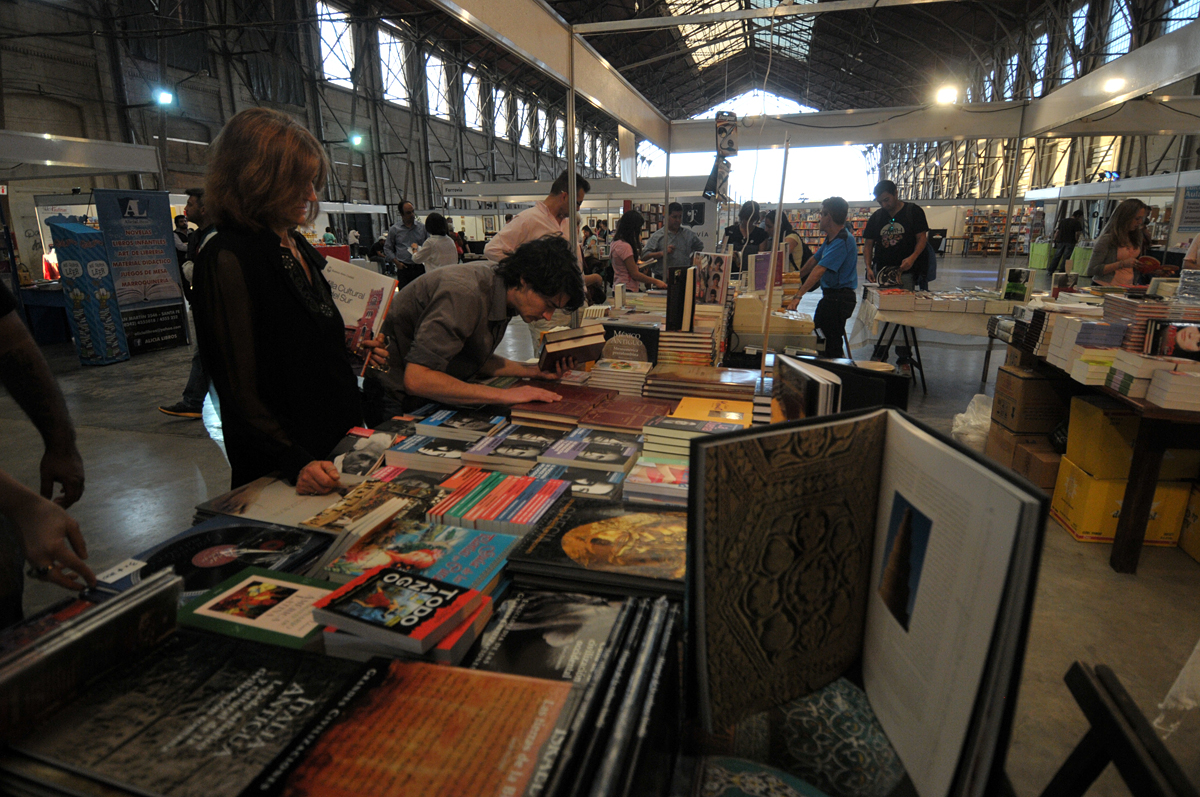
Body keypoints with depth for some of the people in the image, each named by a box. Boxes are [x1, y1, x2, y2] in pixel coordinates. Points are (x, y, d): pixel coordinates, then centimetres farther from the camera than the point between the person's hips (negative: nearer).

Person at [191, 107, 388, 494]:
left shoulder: (297, 246, 9)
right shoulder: (228, 259, -18)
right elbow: (239, 385, -21)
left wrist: (356, 347, 6)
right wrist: (296, 463, -29)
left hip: (338, 439, 8)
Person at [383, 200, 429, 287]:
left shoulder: (422, 227, 8)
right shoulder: (394, 229, 7)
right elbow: (387, 248, 12)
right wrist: (396, 262, -1)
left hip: (420, 268, 1)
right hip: (403, 268, -1)